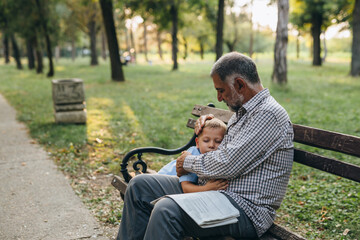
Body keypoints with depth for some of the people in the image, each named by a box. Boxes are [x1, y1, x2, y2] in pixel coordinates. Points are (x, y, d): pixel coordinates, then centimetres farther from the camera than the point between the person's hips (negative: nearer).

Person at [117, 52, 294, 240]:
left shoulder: (268, 114, -16)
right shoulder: (243, 111, 16)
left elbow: (228, 164, -23)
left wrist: (189, 162, -5)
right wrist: (207, 124, 13)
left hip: (246, 209, -10)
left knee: (166, 210, -33)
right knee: (140, 185, 5)